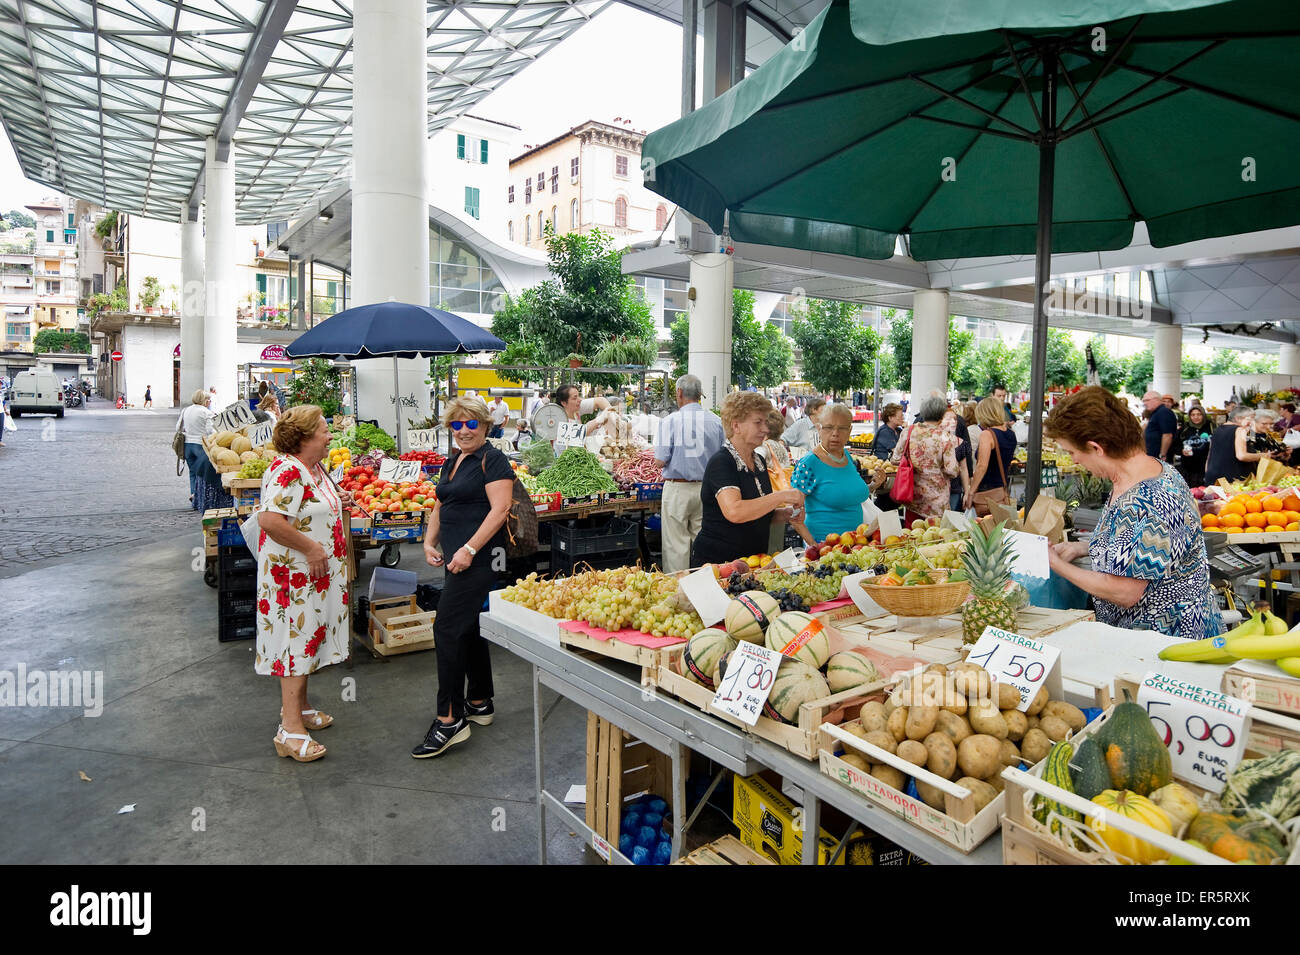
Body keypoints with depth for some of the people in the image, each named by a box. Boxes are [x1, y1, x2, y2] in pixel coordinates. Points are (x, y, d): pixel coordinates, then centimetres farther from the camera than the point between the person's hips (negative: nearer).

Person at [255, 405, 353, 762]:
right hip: (295, 574, -10)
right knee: (297, 639, -4)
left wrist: (337, 502, 8)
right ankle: (291, 729, 5)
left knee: (308, 637, 19)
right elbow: (269, 519, -33)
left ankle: (299, 705, 35)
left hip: (317, 573, 10)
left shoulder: (315, 468, 10)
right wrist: (311, 548, -26)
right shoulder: (287, 472, -22)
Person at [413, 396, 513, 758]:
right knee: (468, 628, 15)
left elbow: (500, 509, -18)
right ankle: (479, 703, 29)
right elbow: (441, 507, 24)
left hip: (478, 558, -9)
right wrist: (429, 542, 9)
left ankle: (450, 719, -4)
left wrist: (469, 549, -23)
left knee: (448, 628, -11)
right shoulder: (452, 462, 17)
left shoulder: (492, 460, -9)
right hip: (457, 559, 9)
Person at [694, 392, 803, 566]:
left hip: (755, 558, 7)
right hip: (716, 562, -7)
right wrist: (782, 496, -26)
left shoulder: (760, 460, 10)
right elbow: (734, 512, -31)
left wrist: (783, 513, 1)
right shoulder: (720, 463, -15)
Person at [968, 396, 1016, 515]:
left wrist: (970, 493, -17)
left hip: (988, 493, -7)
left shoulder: (987, 434, -14)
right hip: (1004, 492, 7)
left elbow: (982, 466, -21)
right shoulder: (1011, 434, 7)